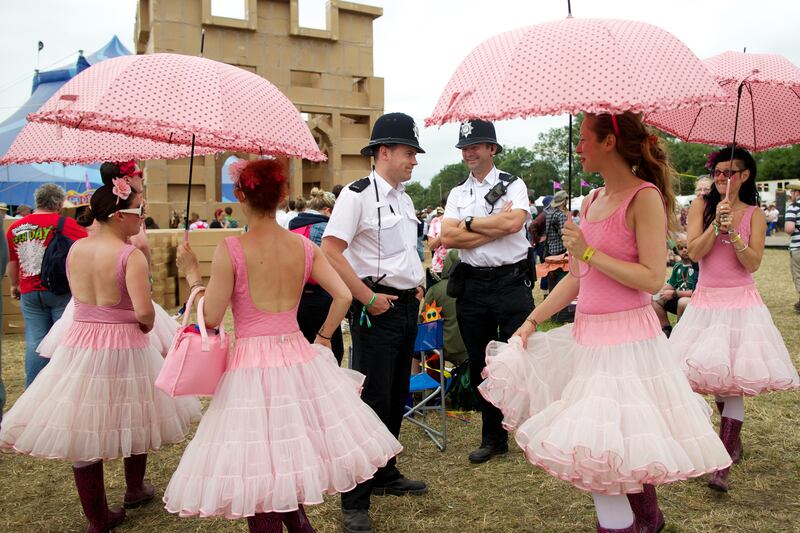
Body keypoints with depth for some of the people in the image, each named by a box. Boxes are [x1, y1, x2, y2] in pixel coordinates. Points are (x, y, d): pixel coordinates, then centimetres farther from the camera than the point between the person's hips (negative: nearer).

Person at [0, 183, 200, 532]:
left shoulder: (75, 249, 2)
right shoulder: (131, 256, -16)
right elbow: (144, 311, -23)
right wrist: (147, 326, -2)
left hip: (79, 345, 4)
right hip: (124, 346, -4)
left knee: (81, 430, 11)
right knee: (131, 419, 20)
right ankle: (134, 490, 41)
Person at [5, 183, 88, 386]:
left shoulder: (15, 228, 8)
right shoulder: (66, 224, -7)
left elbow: (11, 262, 17)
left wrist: (14, 286, 30)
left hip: (29, 293, 4)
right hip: (62, 291, -4)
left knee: (35, 342, 9)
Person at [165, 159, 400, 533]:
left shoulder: (230, 250, -11)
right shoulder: (304, 247, 2)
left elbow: (210, 318, -10)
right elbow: (343, 296, 1)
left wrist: (191, 274, 5)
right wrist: (322, 338, 14)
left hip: (251, 365, -4)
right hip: (299, 358, 5)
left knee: (257, 473, 9)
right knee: (292, 459, 22)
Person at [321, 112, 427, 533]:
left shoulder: (404, 198, 14)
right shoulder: (357, 194, -12)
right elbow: (330, 250, -19)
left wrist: (418, 286, 12)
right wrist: (368, 298, -18)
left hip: (407, 305, 9)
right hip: (376, 309, -8)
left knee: (396, 398, 17)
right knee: (371, 400, -7)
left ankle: (385, 474, 34)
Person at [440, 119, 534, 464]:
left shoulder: (513, 185, 3)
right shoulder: (457, 194, 13)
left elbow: (514, 222, -17)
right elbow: (448, 238, -3)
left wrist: (469, 223, -6)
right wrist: (495, 226, -9)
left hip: (511, 281, -4)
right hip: (472, 284, 4)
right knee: (479, 364, 11)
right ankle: (493, 438, 26)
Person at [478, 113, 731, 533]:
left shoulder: (645, 197, -11)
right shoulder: (592, 201, 12)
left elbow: (653, 279, -18)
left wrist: (589, 252, -18)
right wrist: (533, 321, 12)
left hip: (626, 338, -8)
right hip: (587, 335, 8)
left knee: (602, 451, -8)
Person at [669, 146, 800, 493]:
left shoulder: (754, 214, 2)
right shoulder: (702, 206, 3)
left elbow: (753, 262, -6)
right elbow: (694, 252, -7)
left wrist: (734, 233, -19)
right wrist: (717, 224, -17)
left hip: (740, 302, -2)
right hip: (706, 300, 2)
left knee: (734, 379, -8)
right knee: (711, 373, 6)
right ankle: (733, 436, 34)